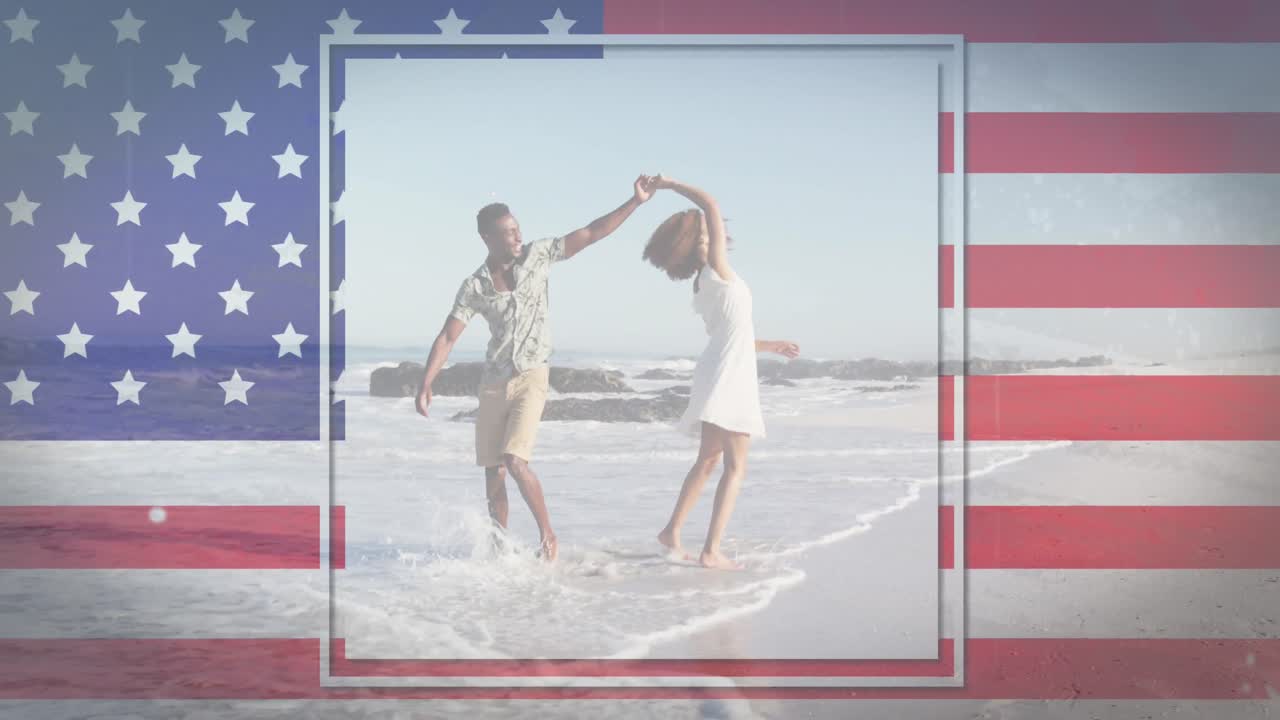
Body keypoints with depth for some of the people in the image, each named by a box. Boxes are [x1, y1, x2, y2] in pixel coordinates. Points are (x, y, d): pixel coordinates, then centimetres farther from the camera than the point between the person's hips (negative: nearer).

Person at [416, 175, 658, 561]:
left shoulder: (537, 255, -3)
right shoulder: (474, 287, -2)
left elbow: (591, 233, -3)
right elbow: (446, 338, -2)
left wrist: (635, 202, -9)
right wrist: (425, 385, -11)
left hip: (531, 378, -3)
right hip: (493, 382, 3)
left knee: (515, 462, -18)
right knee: (493, 473, 6)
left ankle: (547, 534, 0)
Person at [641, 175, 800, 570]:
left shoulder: (704, 285, 13)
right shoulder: (716, 270, -13)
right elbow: (710, 204, -18)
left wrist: (769, 344, 35)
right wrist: (671, 185, -9)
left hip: (717, 375, 9)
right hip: (729, 376, -9)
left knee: (708, 460, 19)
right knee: (735, 466, -7)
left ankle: (673, 531, 23)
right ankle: (712, 550, -14)